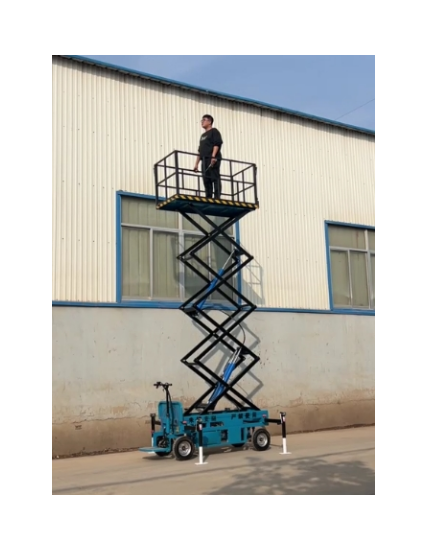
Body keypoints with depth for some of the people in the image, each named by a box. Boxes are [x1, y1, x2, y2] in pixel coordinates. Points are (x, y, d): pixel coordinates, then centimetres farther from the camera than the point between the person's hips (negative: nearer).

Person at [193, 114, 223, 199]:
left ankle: (217, 197, -17)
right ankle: (208, 198, 2)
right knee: (206, 180, 2)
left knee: (215, 178, -12)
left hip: (213, 159, -8)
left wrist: (213, 156, -22)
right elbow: (200, 151, 25)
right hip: (205, 160, 8)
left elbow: (217, 144, -9)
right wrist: (197, 163, 18)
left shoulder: (214, 131, 5)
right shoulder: (203, 135, 27)